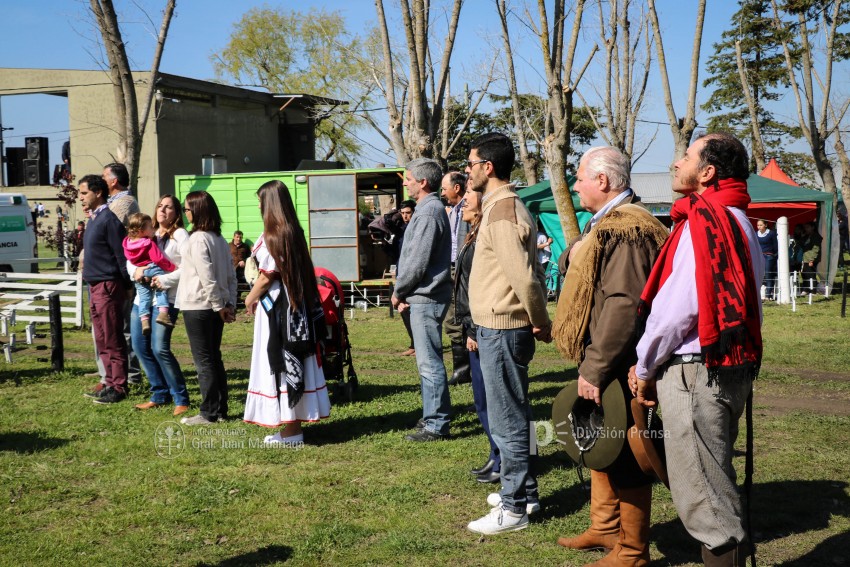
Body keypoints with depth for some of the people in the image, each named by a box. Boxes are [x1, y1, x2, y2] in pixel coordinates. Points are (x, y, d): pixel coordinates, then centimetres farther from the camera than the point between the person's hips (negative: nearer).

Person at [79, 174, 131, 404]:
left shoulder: (109, 219, -14)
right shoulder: (94, 219, 15)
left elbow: (121, 254, -15)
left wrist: (127, 285, -13)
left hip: (108, 286, -10)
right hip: (95, 286, 10)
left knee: (112, 340, -5)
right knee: (102, 340, 12)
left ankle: (118, 388, 1)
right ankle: (110, 383, 19)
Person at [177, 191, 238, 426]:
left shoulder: (197, 239, -15)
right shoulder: (220, 239, 11)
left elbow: (207, 277, -19)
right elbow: (231, 275, 11)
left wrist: (219, 306, -13)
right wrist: (229, 304, 9)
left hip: (198, 307, -8)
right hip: (216, 306, 8)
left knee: (203, 360, -2)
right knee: (214, 357, 13)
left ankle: (209, 413, 1)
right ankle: (220, 409, 17)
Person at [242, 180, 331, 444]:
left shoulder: (272, 236, -15)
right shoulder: (294, 232, 9)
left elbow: (267, 276, -15)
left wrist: (251, 299, 2)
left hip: (276, 307, -8)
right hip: (294, 304, 9)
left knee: (280, 363, -3)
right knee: (293, 363, 11)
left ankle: (291, 431, 1)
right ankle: (293, 426, 17)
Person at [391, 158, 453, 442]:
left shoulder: (429, 212, -16)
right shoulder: (430, 208, 16)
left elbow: (417, 262, -20)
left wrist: (398, 291, -7)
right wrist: (403, 291, 9)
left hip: (426, 298, -11)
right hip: (424, 296, 11)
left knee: (430, 362, -6)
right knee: (428, 360, 17)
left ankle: (436, 425, 0)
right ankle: (432, 416, 27)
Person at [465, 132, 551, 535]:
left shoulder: (501, 212, -18)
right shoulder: (507, 205, 14)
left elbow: (524, 277, -25)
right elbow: (530, 273, 15)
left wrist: (540, 322, -12)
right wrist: (539, 321, 12)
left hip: (501, 331, -10)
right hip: (501, 327, 10)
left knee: (507, 421, -1)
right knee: (512, 416, 18)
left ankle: (514, 508, 8)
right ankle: (524, 492, 30)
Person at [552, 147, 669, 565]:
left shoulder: (626, 229, -20)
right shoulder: (606, 224, 14)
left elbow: (623, 306, -27)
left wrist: (595, 369, -26)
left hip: (618, 367, -11)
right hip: (602, 362, 11)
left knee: (624, 453, 0)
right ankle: (605, 528, 35)